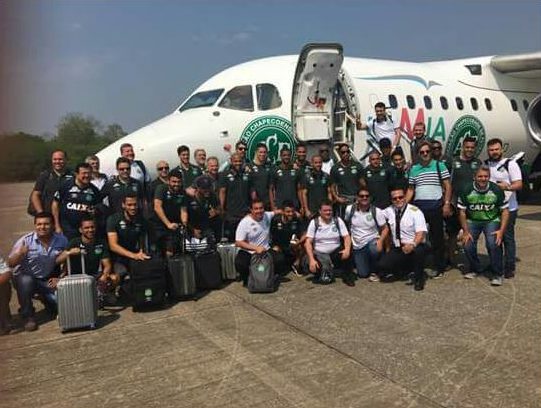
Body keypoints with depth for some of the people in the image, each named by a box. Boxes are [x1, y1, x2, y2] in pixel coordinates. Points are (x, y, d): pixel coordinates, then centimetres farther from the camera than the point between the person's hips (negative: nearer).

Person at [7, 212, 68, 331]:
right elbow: (10, 264, -16)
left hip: (48, 280, 2)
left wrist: (60, 278, -5)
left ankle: (46, 299, 22)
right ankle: (28, 317, -13)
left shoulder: (61, 240, -7)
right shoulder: (26, 240, -14)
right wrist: (20, 253, -36)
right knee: (26, 281, -36)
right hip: (25, 277, -2)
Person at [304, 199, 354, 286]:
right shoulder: (314, 223, -3)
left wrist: (347, 249, -27)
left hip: (335, 253, 2)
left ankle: (347, 276, -5)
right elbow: (308, 242, -9)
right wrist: (312, 259, -22)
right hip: (320, 254, -2)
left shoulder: (338, 220, 2)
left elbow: (347, 237, -5)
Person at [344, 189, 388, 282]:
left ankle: (373, 271, -9)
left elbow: (385, 228, -6)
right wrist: (349, 239, 3)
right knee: (363, 274, -5)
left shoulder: (376, 211, -11)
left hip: (372, 241, -2)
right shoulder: (350, 209, -7)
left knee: (374, 249, -39)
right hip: (358, 246, 2)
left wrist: (380, 240, -23)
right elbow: (346, 224, 9)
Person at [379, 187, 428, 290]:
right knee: (382, 266, -18)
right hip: (397, 249, 4)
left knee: (418, 250, -39)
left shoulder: (415, 211, -9)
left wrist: (412, 245, -38)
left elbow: (421, 233, -19)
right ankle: (407, 269, 14)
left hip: (415, 247, -4)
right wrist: (380, 240, 2)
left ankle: (418, 278, -9)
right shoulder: (388, 211, 4)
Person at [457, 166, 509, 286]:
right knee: (468, 245, -13)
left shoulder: (496, 190, -12)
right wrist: (466, 231, -8)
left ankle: (498, 274, -5)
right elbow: (462, 212, -4)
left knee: (493, 244, -24)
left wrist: (501, 230, -16)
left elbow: (505, 211, -5)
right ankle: (475, 269, 17)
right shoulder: (466, 190, -11)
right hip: (472, 221, 2)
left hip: (492, 220, -2)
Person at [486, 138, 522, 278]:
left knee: (508, 237, -1)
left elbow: (519, 185, -11)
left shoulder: (510, 164, -4)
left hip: (508, 208, -4)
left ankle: (510, 267, 7)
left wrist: (507, 187, -31)